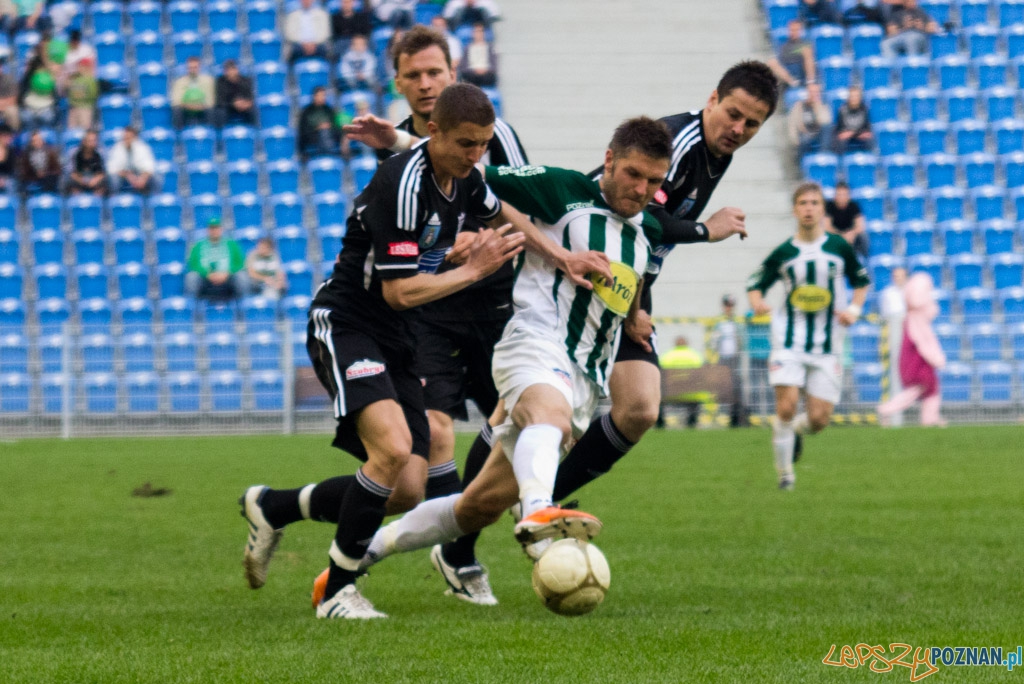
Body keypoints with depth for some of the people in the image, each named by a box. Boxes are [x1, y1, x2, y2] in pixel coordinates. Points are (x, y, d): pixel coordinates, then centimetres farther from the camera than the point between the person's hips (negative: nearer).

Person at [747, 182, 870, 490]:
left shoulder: (839, 247, 2)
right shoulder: (783, 253, 0)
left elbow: (861, 281, 15)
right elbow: (755, 285, 8)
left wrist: (854, 309, -3)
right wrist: (757, 301, -15)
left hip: (827, 346, 1)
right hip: (789, 341, -1)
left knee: (819, 419, -3)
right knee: (786, 405, -16)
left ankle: (791, 431, 34)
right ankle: (784, 472, 2)